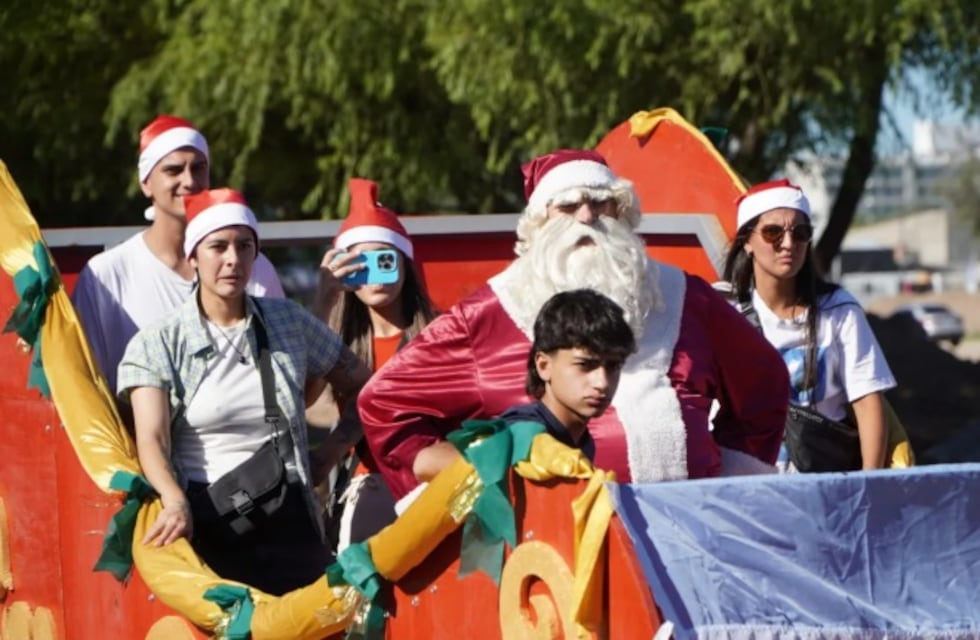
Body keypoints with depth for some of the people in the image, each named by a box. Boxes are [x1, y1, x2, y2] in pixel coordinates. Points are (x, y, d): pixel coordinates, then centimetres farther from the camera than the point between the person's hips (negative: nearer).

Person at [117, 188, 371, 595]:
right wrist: (175, 502, -29)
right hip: (204, 521, -2)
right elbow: (151, 439, -11)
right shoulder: (158, 344, 4)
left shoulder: (289, 322, 12)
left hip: (287, 517, 2)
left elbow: (359, 385, 25)